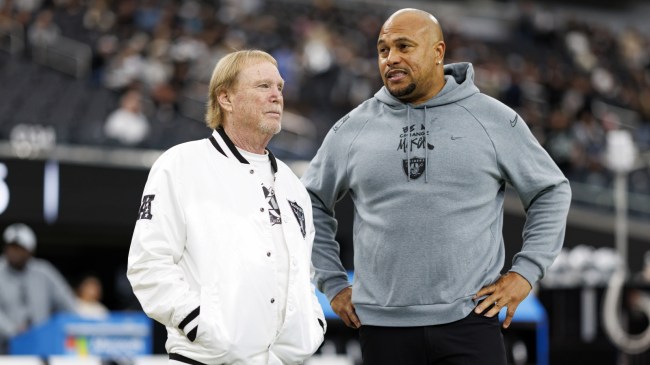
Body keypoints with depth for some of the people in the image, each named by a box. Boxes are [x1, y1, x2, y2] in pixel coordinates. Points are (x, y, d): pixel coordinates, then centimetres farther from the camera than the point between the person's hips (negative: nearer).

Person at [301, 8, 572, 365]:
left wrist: (525, 271, 1)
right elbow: (312, 202, 18)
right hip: (383, 326, 2)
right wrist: (333, 283, 12)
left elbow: (551, 192, 9)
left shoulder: (495, 120, 3)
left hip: (470, 321, -2)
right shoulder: (352, 130, 7)